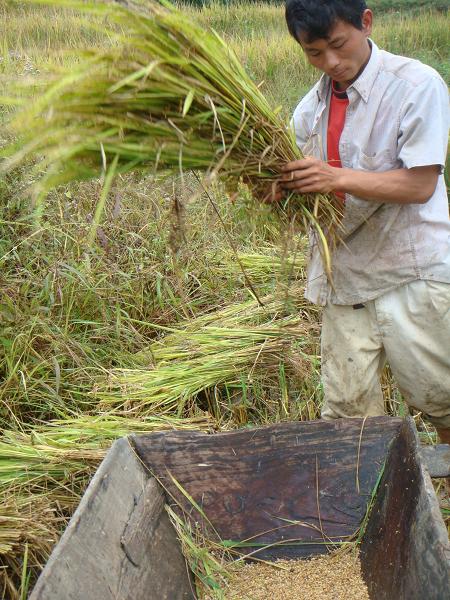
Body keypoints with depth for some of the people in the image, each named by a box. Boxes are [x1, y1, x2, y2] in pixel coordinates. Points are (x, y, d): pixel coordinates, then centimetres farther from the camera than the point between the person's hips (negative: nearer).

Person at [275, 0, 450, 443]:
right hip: (343, 275, 5)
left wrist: (337, 177, -26)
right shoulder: (311, 108, 8)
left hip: (413, 275, -4)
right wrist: (286, 189, -12)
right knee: (345, 410, 6)